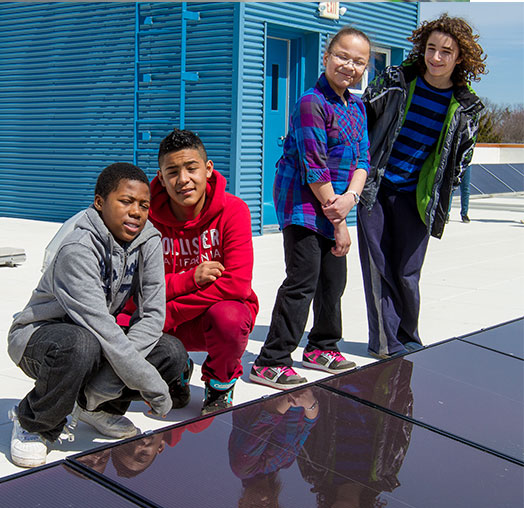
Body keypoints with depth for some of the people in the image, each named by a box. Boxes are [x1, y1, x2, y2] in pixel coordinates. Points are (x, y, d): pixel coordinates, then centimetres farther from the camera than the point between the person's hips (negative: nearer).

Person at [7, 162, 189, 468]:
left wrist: (110, 375, -26)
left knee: (173, 354, -15)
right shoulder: (78, 249, -28)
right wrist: (151, 385, -31)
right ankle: (34, 423, -9)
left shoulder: (148, 241, -9)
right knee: (79, 347, -40)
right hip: (37, 337, -6)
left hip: (99, 338, 6)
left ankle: (98, 407, 10)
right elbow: (101, 327, -33)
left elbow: (153, 313, -13)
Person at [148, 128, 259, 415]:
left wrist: (170, 313, -24)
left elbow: (237, 284, -25)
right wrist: (191, 279, -28)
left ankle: (220, 387, -1)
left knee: (228, 316, -38)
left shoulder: (232, 210, -16)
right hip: (167, 324, 2)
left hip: (223, 308, -2)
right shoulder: (149, 216, -9)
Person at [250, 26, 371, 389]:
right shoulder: (312, 104, -15)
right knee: (303, 281, -11)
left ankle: (322, 348, 34)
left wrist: (350, 197, -13)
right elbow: (315, 169, -18)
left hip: (333, 205, 8)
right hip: (303, 204, -8)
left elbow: (362, 159, 8)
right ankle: (271, 363, -5)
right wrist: (338, 221, -14)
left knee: (334, 279, 16)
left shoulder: (357, 108, 11)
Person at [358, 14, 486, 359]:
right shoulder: (396, 80, -4)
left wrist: (439, 197, 4)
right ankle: (386, 343, 12)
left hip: (417, 197, 0)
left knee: (407, 274, 2)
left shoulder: (466, 107, -1)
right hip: (375, 188, 0)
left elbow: (460, 159, 10)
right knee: (378, 268, 1)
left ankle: (408, 340, 23)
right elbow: (362, 119, 4)